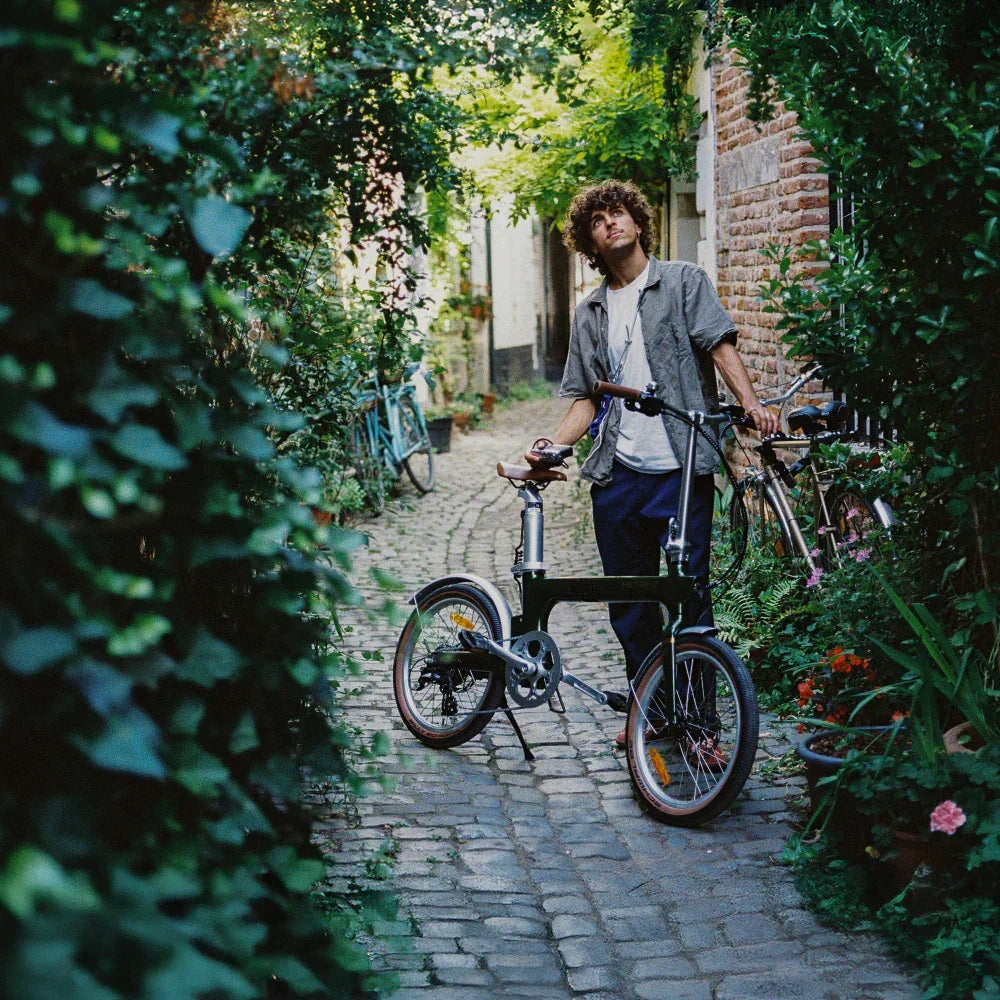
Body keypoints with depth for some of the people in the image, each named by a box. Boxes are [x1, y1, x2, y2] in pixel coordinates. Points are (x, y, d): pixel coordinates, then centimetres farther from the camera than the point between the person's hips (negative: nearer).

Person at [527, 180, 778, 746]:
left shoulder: (684, 282, 6)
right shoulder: (590, 314, 17)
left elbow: (720, 344, -5)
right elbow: (587, 397, 16)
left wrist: (751, 402, -22)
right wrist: (554, 446, -1)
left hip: (683, 470, -4)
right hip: (618, 475, 4)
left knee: (691, 593, -5)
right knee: (629, 601, 9)